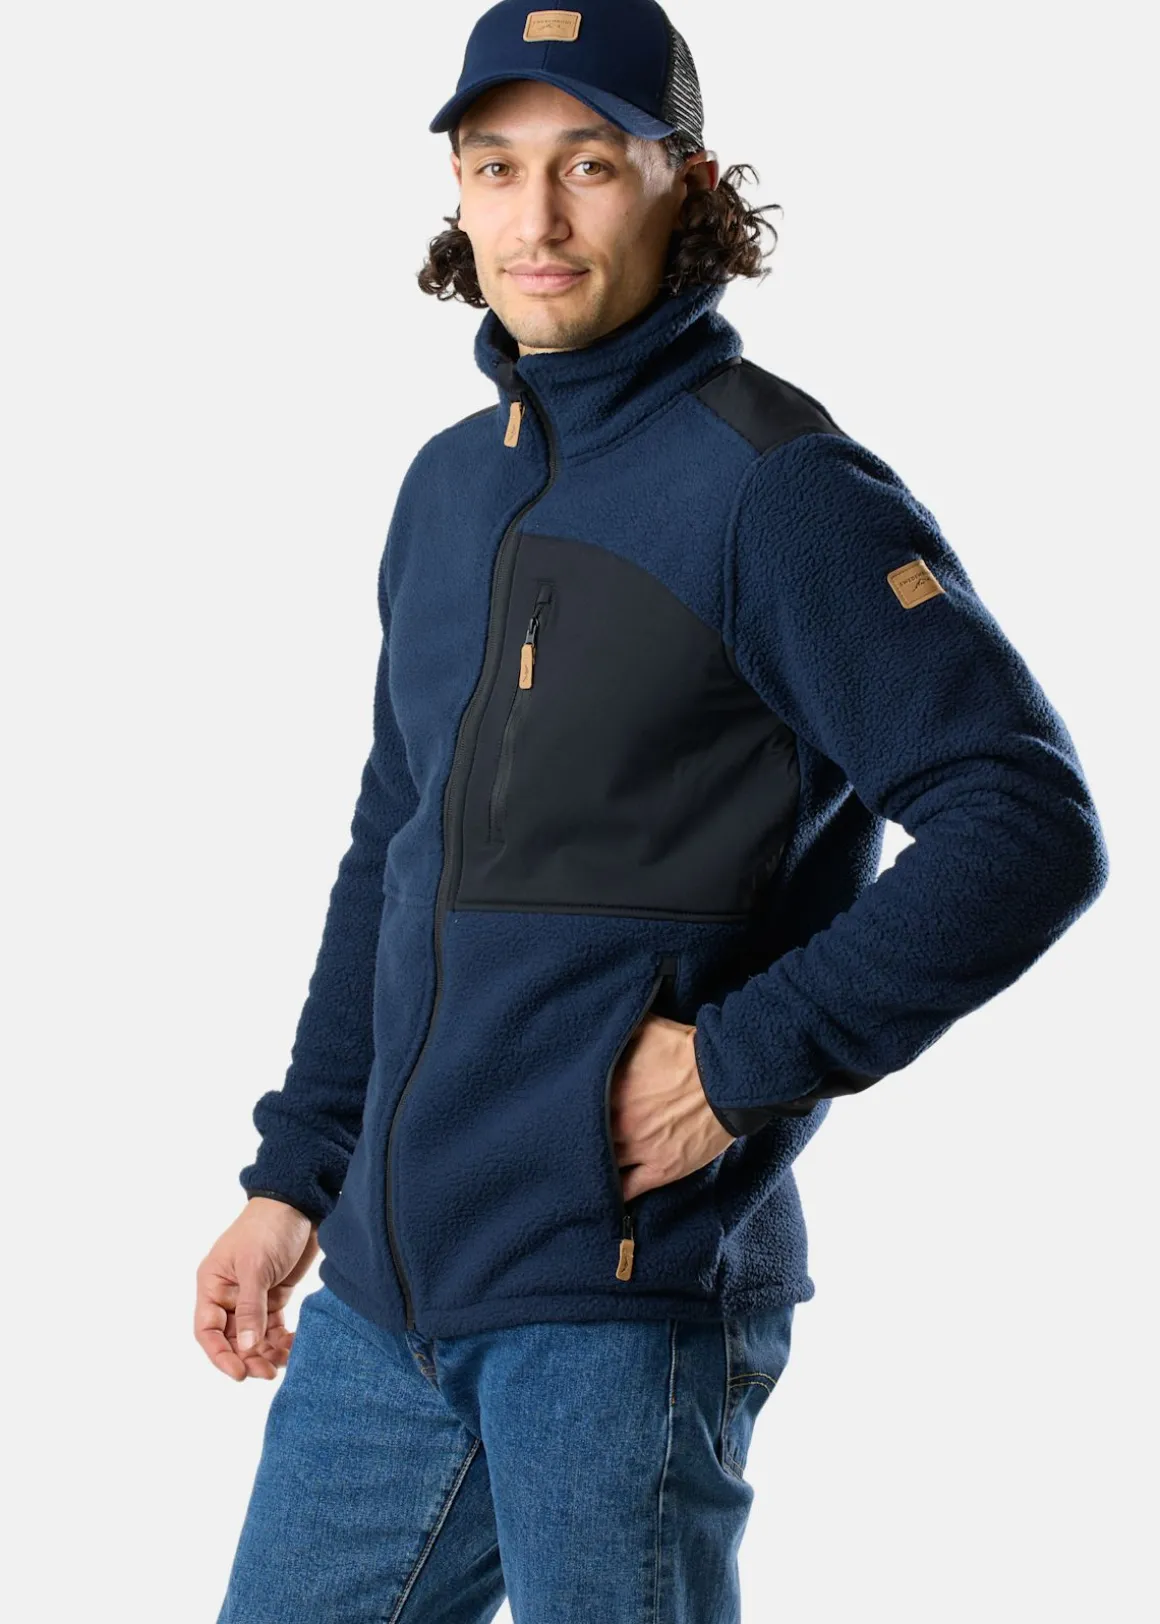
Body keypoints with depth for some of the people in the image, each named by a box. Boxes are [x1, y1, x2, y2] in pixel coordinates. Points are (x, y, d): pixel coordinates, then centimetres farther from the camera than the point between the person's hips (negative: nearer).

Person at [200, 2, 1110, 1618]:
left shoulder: (778, 486, -10)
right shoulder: (449, 487, 14)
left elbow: (1030, 826, -17)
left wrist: (745, 1060, -18)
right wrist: (293, 1179, 16)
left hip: (627, 1287, -7)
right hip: (388, 1277, 7)